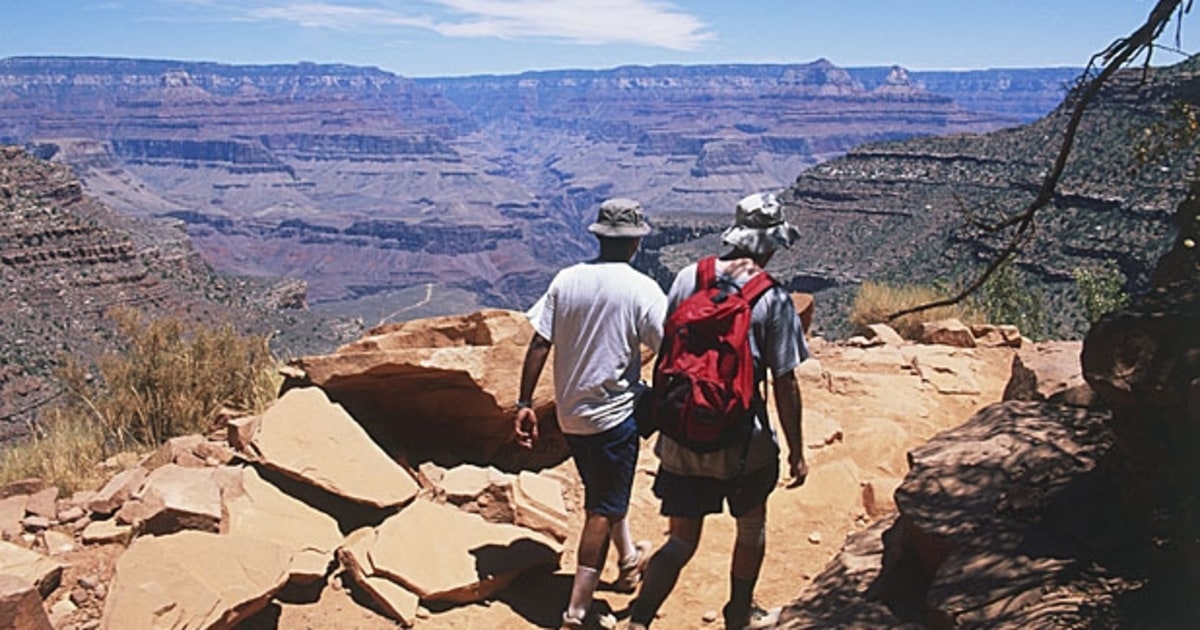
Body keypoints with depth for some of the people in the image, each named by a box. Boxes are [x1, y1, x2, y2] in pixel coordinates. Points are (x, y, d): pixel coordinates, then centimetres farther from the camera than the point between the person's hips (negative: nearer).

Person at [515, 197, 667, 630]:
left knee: (605, 490, 27)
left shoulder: (566, 281, -2)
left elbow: (538, 346, -2)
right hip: (613, 414, -5)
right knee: (602, 512, 5)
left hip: (570, 413, 5)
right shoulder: (642, 290, -14)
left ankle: (629, 561, 46)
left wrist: (525, 404, 3)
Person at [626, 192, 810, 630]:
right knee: (752, 526, 24)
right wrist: (796, 452, 0)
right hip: (741, 444, -3)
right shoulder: (773, 299, -11)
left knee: (681, 541, 15)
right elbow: (785, 385, -8)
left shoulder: (688, 277, -1)